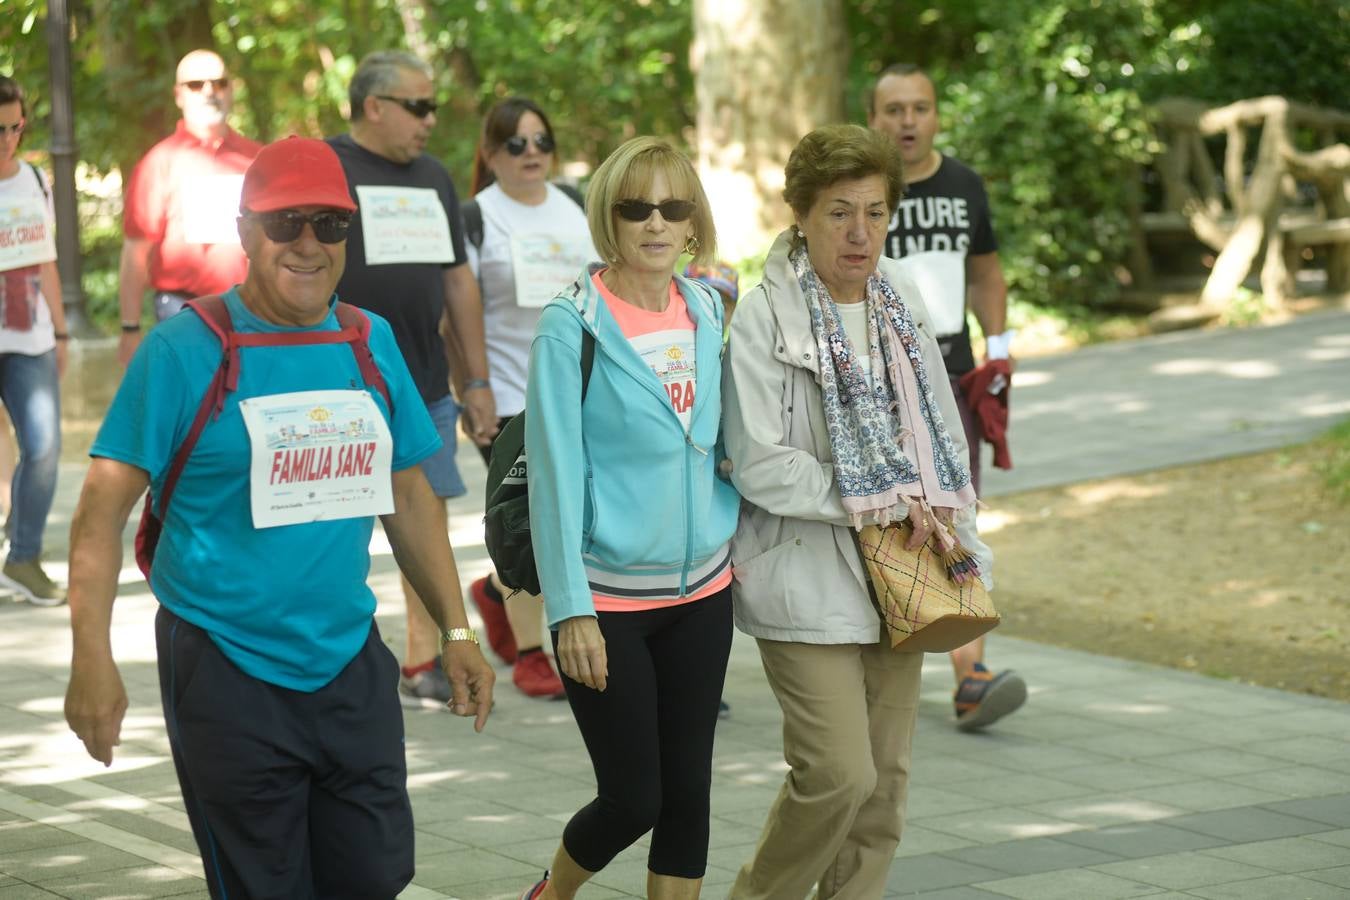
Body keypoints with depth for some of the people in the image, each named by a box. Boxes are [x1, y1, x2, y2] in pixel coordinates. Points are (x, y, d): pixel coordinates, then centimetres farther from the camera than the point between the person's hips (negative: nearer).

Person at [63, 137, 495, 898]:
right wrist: (93, 660, -19)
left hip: (351, 664, 5)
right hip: (227, 672, -4)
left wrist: (456, 631, 11)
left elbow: (410, 497, 14)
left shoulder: (371, 342, 5)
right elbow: (104, 510, -11)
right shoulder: (184, 350, -10)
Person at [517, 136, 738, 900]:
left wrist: (739, 545, 10)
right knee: (633, 798, 0)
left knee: (688, 790, 8)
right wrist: (570, 610, -16)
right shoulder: (574, 324, -11)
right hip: (609, 596, -5)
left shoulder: (707, 311, 5)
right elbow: (556, 472, -13)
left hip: (702, 591, 5)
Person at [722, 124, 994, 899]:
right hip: (809, 579, -7)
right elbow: (760, 464, -17)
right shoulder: (762, 318, -12)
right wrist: (880, 505, -14)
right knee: (839, 774, -12)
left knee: (885, 778, 8)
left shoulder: (902, 299, 9)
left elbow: (939, 426, 18)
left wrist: (952, 529, 9)